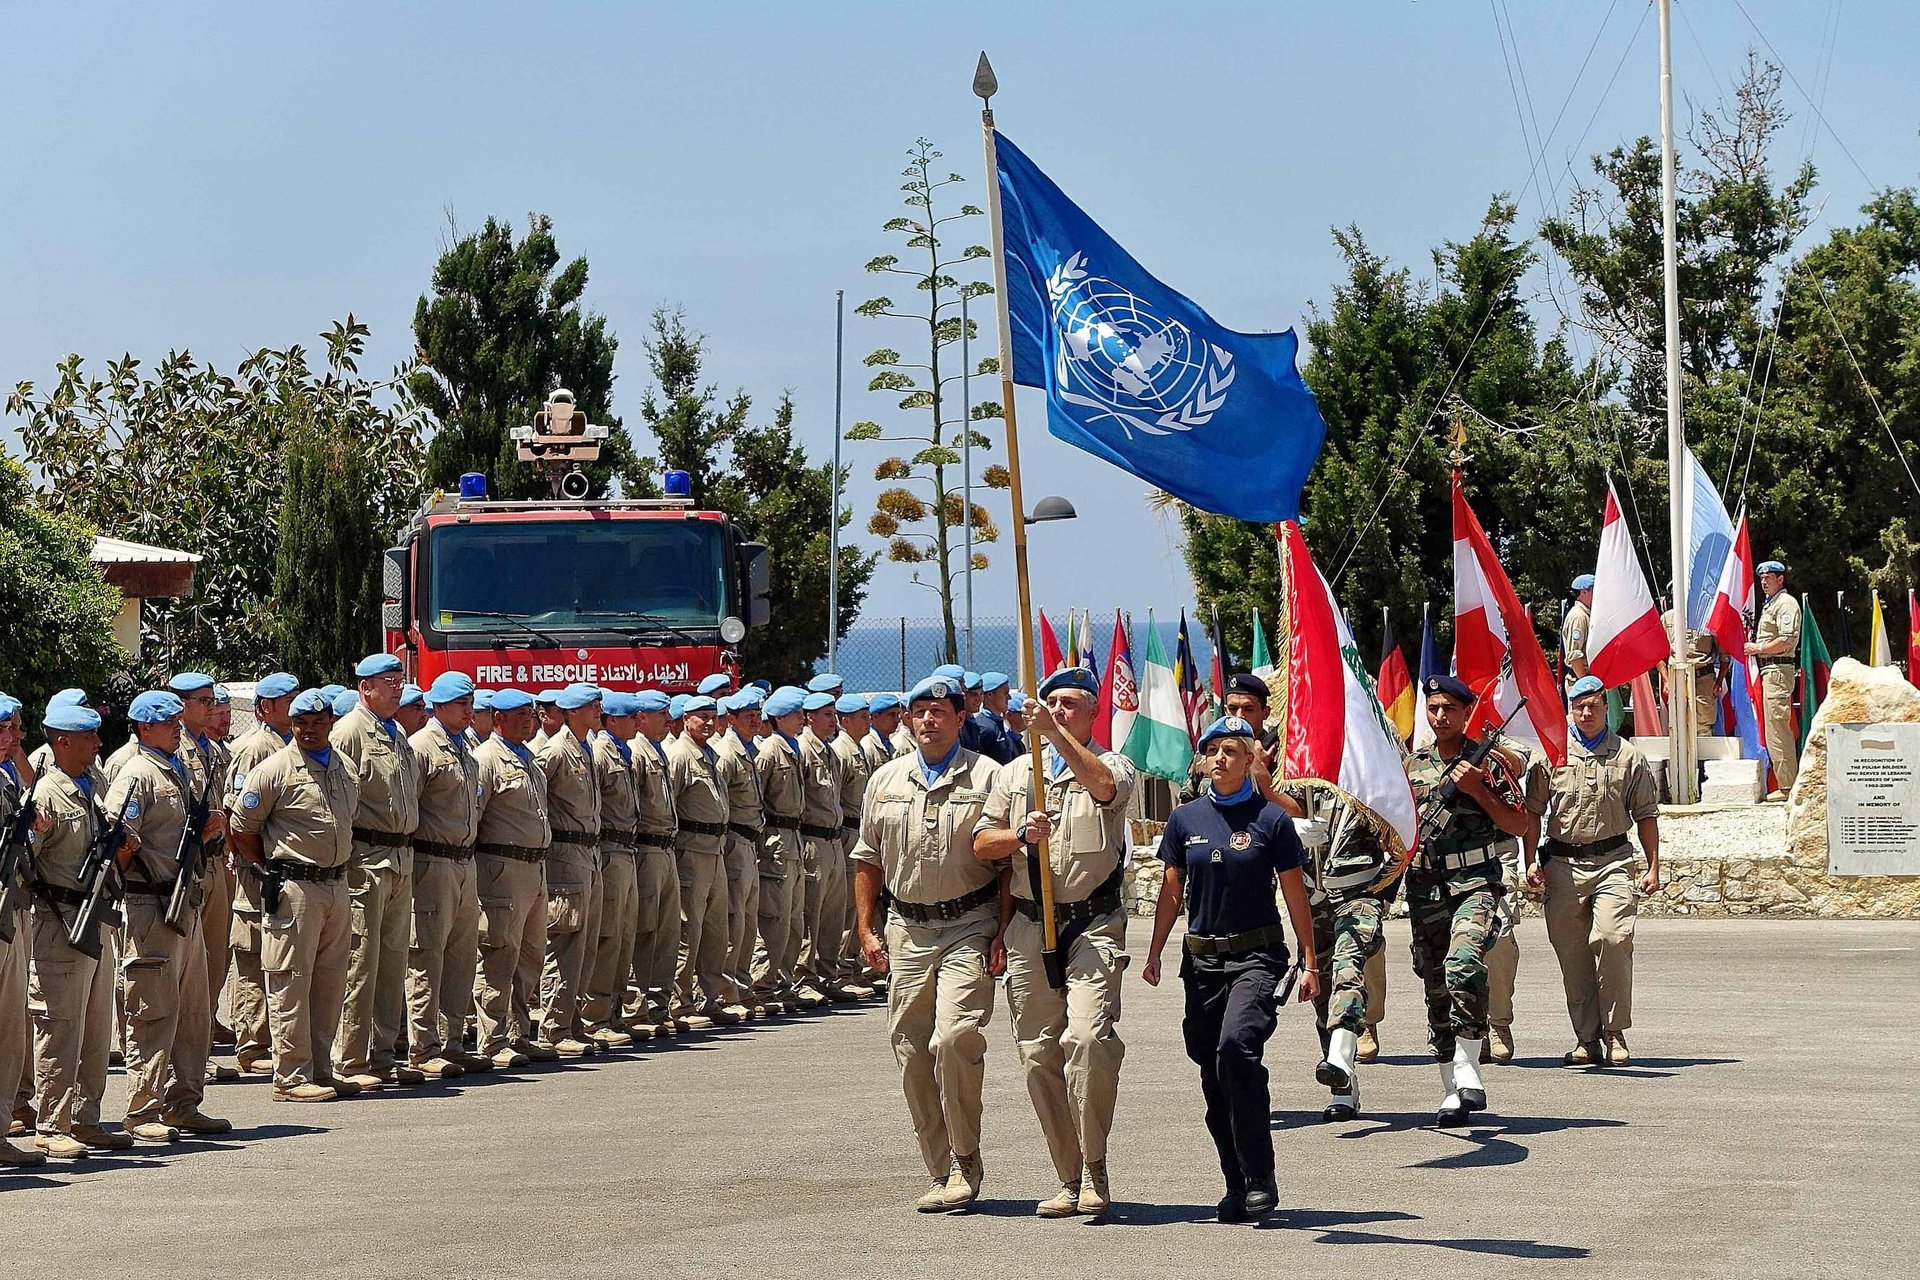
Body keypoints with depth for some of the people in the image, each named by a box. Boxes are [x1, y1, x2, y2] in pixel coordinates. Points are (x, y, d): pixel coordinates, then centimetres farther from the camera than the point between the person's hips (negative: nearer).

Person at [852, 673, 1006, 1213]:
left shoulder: (987, 778, 1)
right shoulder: (886, 781, 12)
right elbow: (867, 860, 18)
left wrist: (1003, 931, -8)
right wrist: (866, 930, 10)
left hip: (970, 926, -4)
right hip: (906, 928, 4)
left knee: (955, 1039, -18)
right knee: (911, 1052, 2)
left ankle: (965, 1162, -3)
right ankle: (943, 1171, 11)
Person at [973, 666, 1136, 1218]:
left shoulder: (1113, 764, 6)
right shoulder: (1014, 773, 18)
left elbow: (1103, 784, -20)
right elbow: (981, 844, 12)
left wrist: (1055, 731, -26)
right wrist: (1020, 835, -8)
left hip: (1094, 924, -4)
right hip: (1029, 927, 4)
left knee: (1088, 1037, -22)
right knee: (1038, 1053, 3)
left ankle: (1094, 1169, -13)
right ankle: (1070, 1179, 11)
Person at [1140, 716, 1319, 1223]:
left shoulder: (1271, 819, -1)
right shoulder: (1185, 819, 8)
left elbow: (1296, 895, 3)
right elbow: (1171, 891, 15)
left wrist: (1309, 962, 1)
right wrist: (1155, 952, 8)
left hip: (1257, 956, -4)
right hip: (1202, 957, 5)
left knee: (1236, 1047, -26)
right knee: (1213, 1072, 6)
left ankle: (1260, 1178, -18)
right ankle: (1237, 1185, 17)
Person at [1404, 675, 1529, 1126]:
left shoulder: (1487, 763, 2)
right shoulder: (1412, 768, 14)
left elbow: (1519, 825, -1)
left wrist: (1477, 790, -11)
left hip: (1476, 880, -5)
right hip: (1425, 885, 5)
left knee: (1463, 962, -29)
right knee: (1436, 988, 5)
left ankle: (1468, 1067, -23)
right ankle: (1451, 1091, 13)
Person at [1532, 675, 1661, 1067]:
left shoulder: (1628, 756, 9)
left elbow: (1646, 815, 13)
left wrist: (1653, 867, 8)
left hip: (1612, 861, -1)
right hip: (1563, 862, 1)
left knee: (1612, 938, -18)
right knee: (1571, 953, 1)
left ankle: (1615, 1033, -8)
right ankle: (1586, 1038, 8)